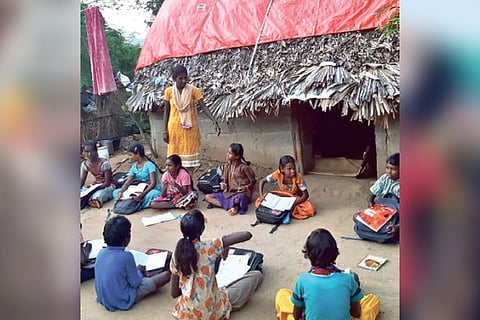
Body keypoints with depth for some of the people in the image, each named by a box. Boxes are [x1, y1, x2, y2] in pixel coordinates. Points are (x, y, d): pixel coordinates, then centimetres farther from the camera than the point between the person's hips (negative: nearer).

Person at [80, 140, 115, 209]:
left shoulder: (104, 163, -21)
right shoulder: (84, 164, -4)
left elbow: (107, 182, -20)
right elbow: (81, 181, -5)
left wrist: (96, 188, -31)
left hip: (108, 186, -4)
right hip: (96, 185, 5)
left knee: (97, 196, -35)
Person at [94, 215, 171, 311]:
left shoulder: (101, 252, -7)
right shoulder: (126, 256, -26)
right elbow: (135, 283, -15)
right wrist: (139, 271, 5)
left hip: (103, 299, 7)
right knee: (167, 275, 1)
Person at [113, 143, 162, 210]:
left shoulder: (149, 165, -15)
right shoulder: (134, 167, 6)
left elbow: (153, 183, -24)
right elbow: (127, 182, 2)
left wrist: (142, 194, -36)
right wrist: (120, 192, -18)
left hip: (152, 190, -7)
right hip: (139, 191, 7)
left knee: (152, 195, -44)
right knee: (116, 192, -4)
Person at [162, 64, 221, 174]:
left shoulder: (193, 90, -8)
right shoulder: (169, 91, -3)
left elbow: (204, 107, -11)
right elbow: (166, 111, 3)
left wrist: (215, 122, -21)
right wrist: (165, 130, 1)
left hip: (189, 128, -1)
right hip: (174, 128, 1)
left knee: (189, 153, 1)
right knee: (175, 154, 7)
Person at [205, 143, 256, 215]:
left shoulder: (244, 167, -13)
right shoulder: (227, 166, 4)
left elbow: (253, 182, -4)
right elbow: (224, 180, 13)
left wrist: (245, 187, -20)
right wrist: (223, 184, -9)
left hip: (241, 194, -8)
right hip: (229, 193, 8)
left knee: (236, 200, -45)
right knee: (207, 197, -7)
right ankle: (233, 207, -19)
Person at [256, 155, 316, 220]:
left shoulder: (298, 176, -27)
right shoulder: (278, 174, -23)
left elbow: (305, 195, -22)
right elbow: (262, 180, -11)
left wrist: (294, 204, -36)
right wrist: (261, 195, -24)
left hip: (296, 199, -1)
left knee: (310, 209, -33)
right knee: (259, 202, -17)